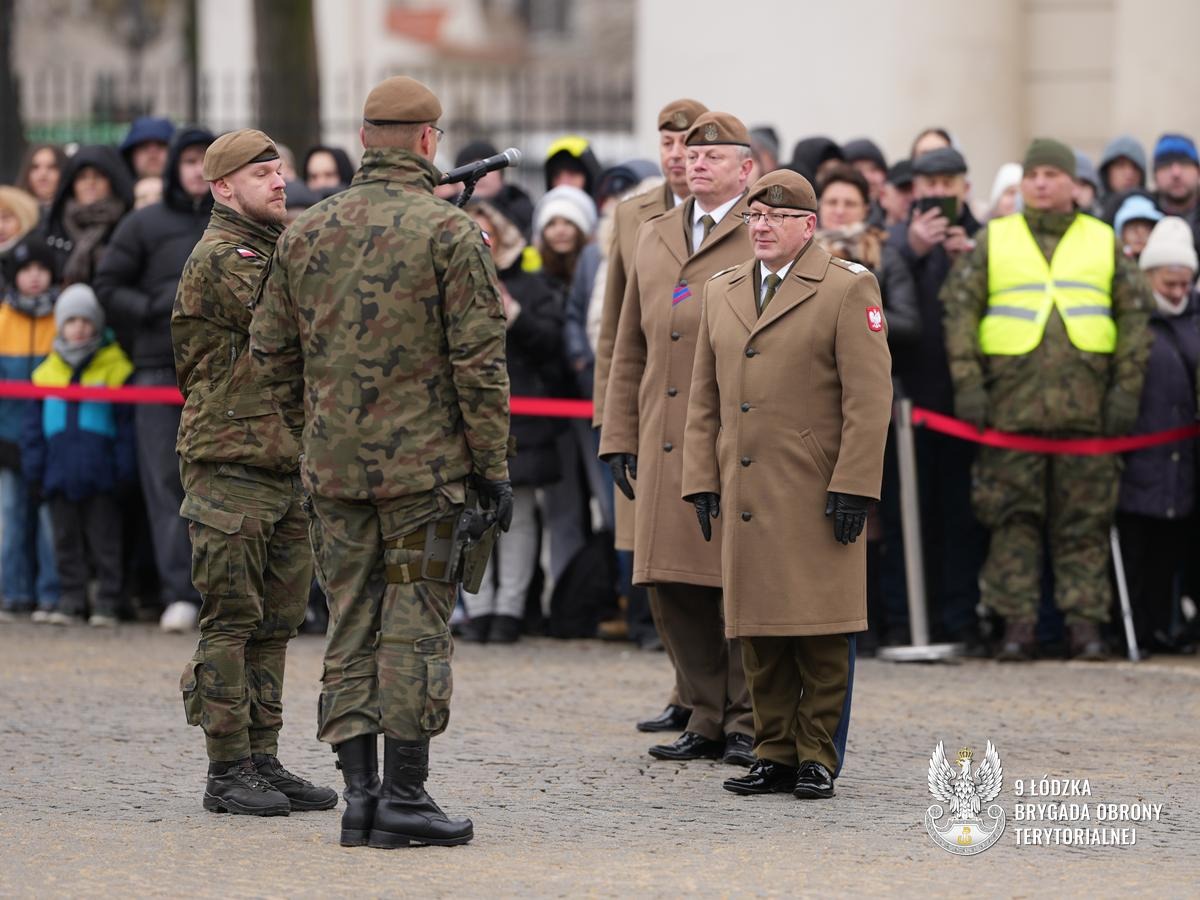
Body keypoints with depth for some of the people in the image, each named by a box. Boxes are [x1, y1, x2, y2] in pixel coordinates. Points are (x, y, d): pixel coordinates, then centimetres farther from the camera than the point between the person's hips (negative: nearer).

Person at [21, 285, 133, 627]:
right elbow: (34, 423, 12)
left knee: (104, 541, 2)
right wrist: (34, 468, 7)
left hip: (101, 477, -4)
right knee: (66, 540, 10)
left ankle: (107, 603, 7)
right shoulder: (46, 372, 7)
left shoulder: (115, 368, -2)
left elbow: (127, 422, -1)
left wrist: (124, 468, -5)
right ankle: (71, 599, 18)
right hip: (60, 474, 4)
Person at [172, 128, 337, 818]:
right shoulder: (219, 259, -10)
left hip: (290, 469, 8)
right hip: (231, 470, -8)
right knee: (232, 624, -5)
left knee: (276, 624, 10)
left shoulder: (280, 248, 18)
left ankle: (264, 761, 15)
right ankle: (229, 771, -2)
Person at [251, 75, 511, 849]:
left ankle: (359, 792, 7)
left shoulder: (306, 233, 6)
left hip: (333, 465, 4)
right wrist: (494, 465, -4)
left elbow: (272, 355, 11)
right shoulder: (450, 233, -9)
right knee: (415, 624, 0)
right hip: (425, 465, -4)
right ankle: (404, 796, -1)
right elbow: (480, 361, -10)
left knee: (351, 626, 9)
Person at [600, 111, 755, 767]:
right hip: (664, 443, 6)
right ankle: (706, 719, 14)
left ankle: (749, 721, 5)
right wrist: (619, 437, 15)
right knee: (675, 587, 5)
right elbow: (631, 349, 21)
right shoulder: (654, 239, 17)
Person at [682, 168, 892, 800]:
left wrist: (853, 487, -13)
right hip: (745, 497, 5)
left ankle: (817, 756, 3)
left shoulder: (848, 290, -2)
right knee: (758, 634, 6)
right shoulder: (721, 292, 16)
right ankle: (774, 755, 12)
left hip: (817, 498, -5)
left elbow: (870, 398, -7)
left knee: (821, 632, -3)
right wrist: (701, 481, 10)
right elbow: (704, 399, 19)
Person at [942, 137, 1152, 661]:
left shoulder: (1104, 242, 13)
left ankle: (1085, 622, 3)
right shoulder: (992, 240, 11)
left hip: (1085, 401, 1)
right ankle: (1016, 625, -1)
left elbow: (1135, 314, 11)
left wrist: (1127, 388, 1)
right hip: (1012, 398, -1)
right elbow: (959, 306, 5)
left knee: (1085, 518, 0)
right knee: (1013, 517, -3)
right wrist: (967, 382, -6)